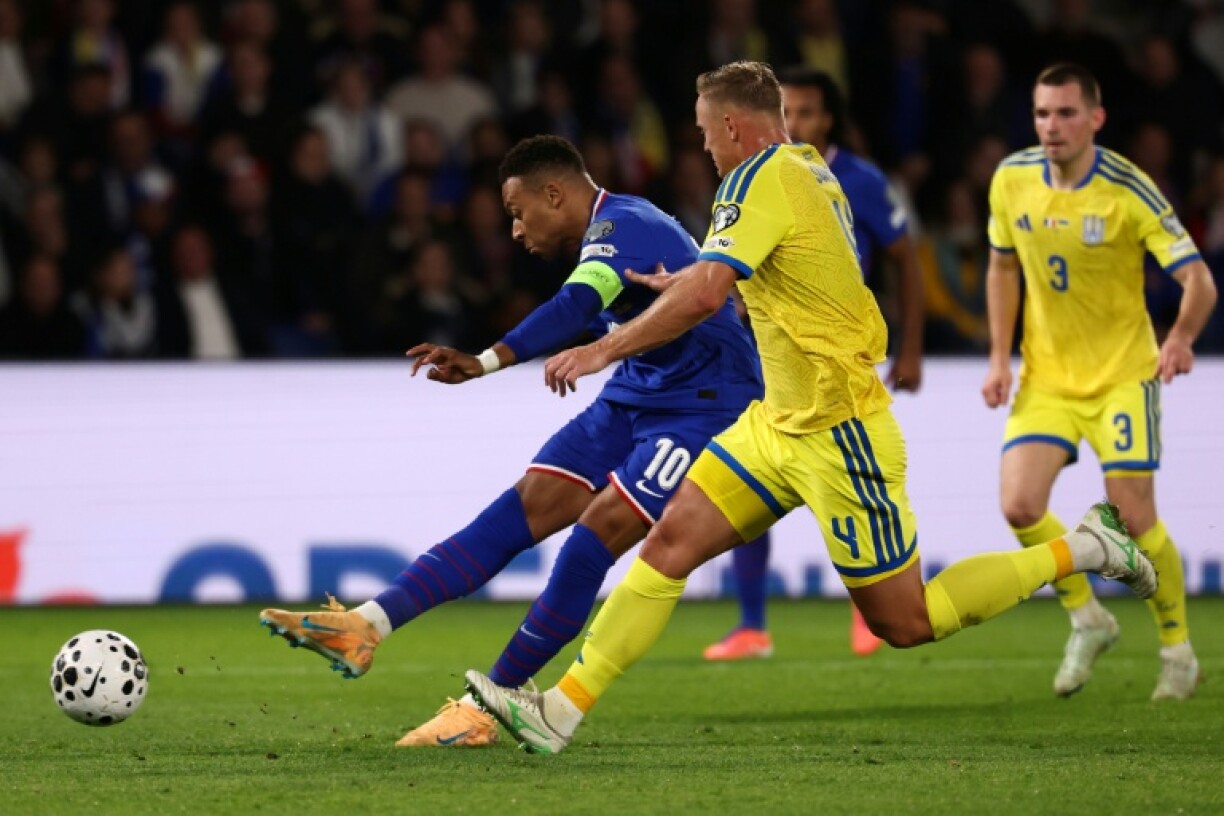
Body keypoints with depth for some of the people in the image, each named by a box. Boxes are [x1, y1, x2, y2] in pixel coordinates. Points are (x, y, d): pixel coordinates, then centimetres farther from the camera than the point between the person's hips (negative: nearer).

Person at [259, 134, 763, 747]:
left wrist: (488, 362, -53)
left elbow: (576, 306, -40)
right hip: (634, 395, 10)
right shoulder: (613, 233, 11)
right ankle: (367, 627, -14)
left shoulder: (621, 225, -20)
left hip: (705, 408, -10)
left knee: (599, 531, -19)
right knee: (526, 507, -3)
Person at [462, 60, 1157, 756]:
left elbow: (704, 296, -28)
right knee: (670, 544, 0)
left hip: (839, 435, -10)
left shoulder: (761, 177, -18)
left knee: (904, 624, -1)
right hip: (779, 423, 10)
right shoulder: (811, 169, 10)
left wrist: (603, 350, -20)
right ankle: (560, 711, -1)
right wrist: (684, 282, 33)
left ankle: (1080, 549, 10)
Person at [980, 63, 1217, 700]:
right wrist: (1000, 359, 4)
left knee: (1135, 517, -8)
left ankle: (1178, 649, 14)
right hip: (1045, 376, 4)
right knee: (1019, 506, -12)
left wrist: (1180, 340, -39)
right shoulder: (1011, 180, -4)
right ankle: (1087, 621, 12)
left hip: (1122, 372, -4)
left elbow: (1197, 279, -19)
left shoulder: (1128, 191, -17)